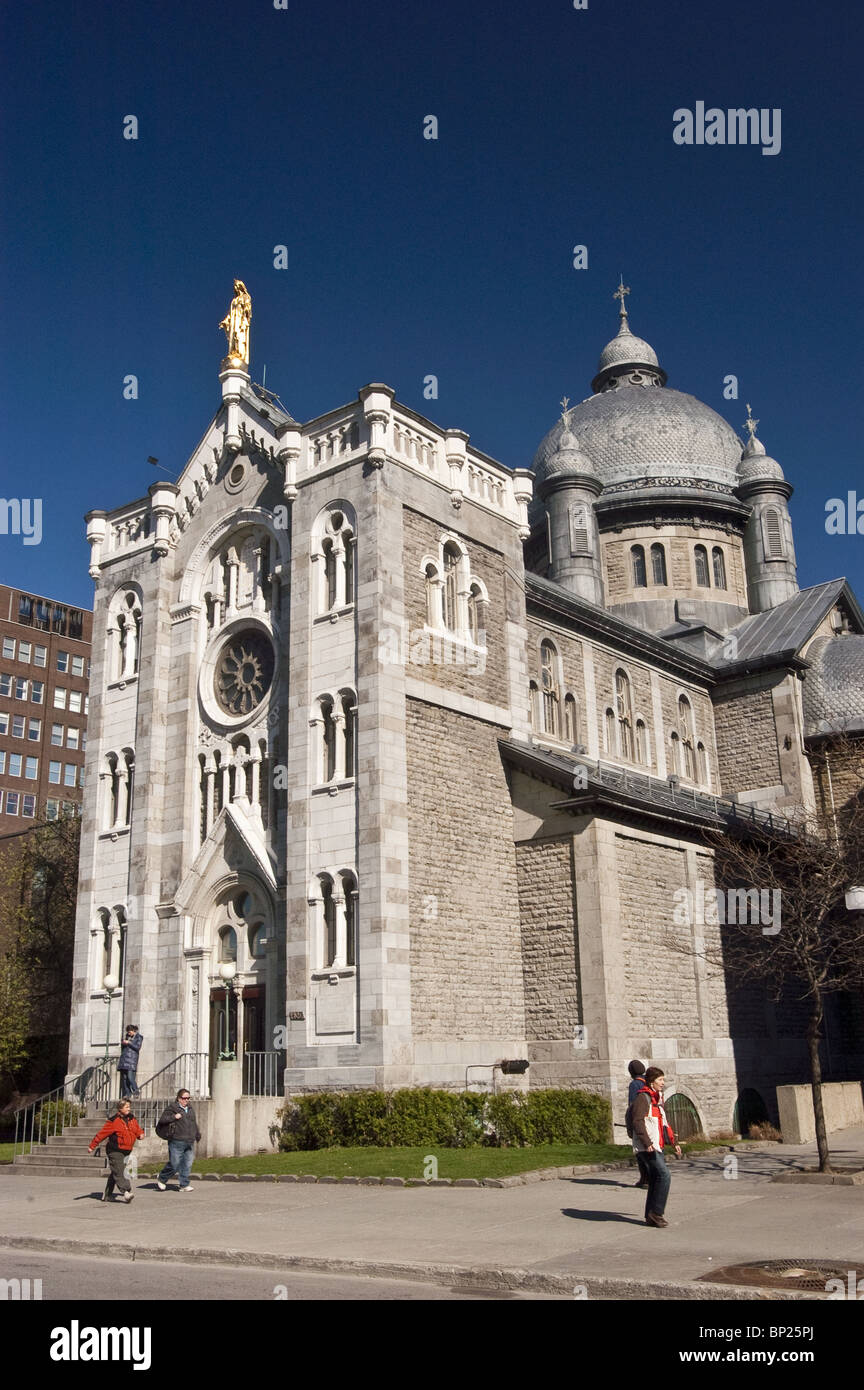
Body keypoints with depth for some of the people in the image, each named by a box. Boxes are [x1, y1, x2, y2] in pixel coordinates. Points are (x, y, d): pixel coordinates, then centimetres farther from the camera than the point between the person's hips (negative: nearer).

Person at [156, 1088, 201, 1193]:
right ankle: (161, 1180, 20)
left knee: (187, 1164, 4)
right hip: (177, 1142, -6)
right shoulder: (172, 1108, -3)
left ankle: (184, 1185, 11)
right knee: (174, 1164, -2)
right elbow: (162, 1119, -11)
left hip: (189, 1143, 6)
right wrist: (174, 1117, -20)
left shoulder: (190, 1109, 18)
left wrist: (197, 1136, 30)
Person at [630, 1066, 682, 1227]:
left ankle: (651, 1217, 15)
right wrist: (647, 1143, -28)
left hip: (656, 1146, 9)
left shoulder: (657, 1099, 18)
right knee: (664, 1176, -16)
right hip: (647, 1147, -9)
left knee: (656, 1180, 9)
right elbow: (637, 1122, -20)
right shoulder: (643, 1098, -11)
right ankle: (656, 1213, -9)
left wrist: (673, 1142, 23)